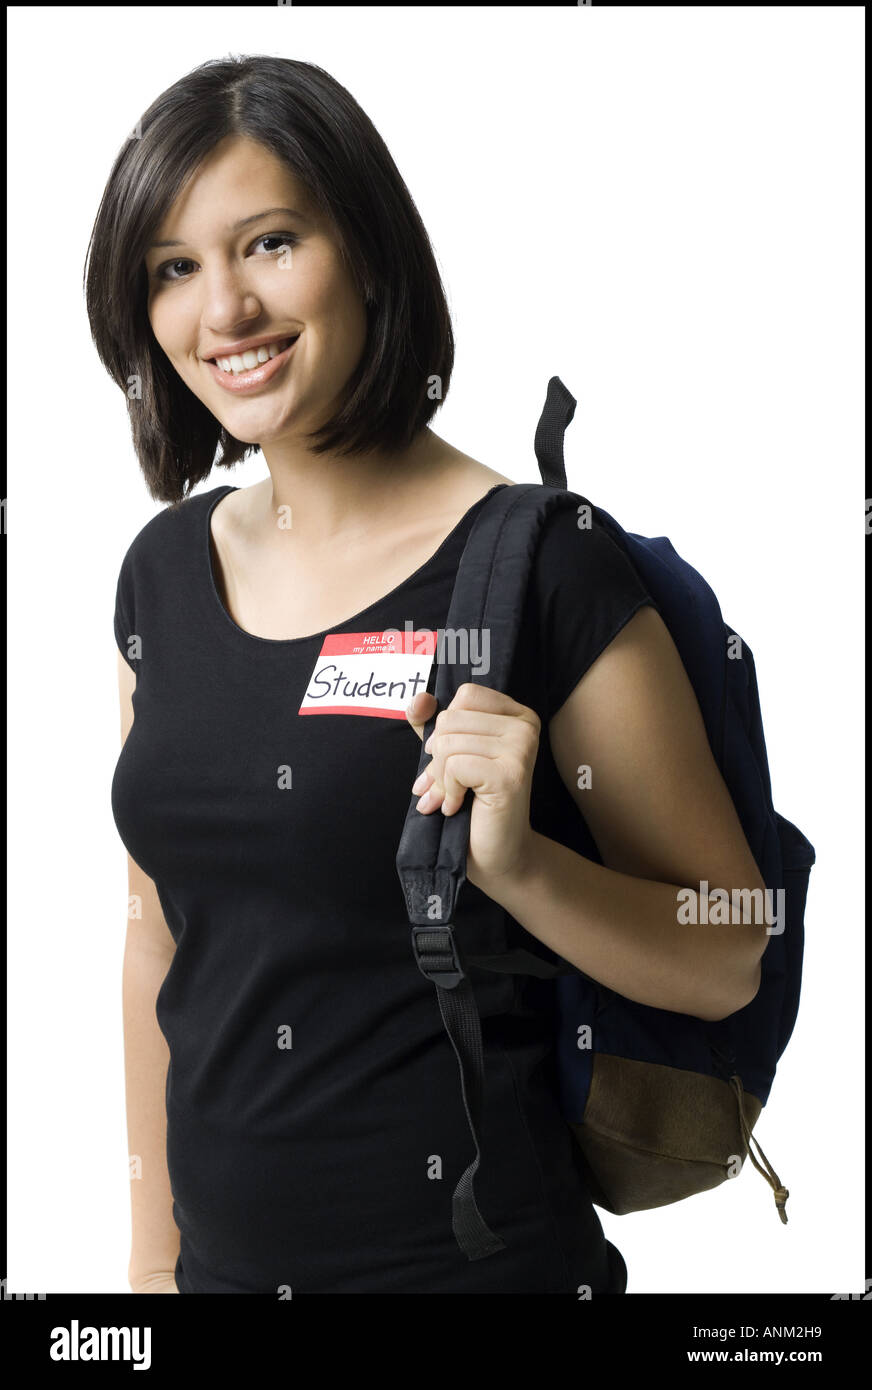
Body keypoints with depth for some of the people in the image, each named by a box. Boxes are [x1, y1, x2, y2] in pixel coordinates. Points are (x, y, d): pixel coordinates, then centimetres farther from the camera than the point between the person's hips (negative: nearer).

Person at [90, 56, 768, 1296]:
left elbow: (726, 965, -11)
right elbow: (161, 937, 9)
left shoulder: (546, 571, -15)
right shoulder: (165, 570, 2)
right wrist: (154, 1252, 12)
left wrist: (515, 863, -27)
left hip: (474, 1255, -5)